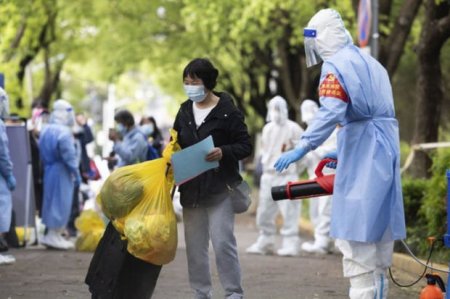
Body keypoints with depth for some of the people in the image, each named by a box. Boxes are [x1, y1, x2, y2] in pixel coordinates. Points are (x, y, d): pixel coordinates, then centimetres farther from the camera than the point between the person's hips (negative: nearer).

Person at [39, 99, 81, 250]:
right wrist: (76, 174, -12)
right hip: (61, 172, -9)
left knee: (51, 201, 14)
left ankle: (54, 235, 19)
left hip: (49, 169, 9)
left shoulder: (45, 130, 8)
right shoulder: (64, 133, -18)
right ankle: (54, 236, -1)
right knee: (60, 202, -2)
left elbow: (42, 152, 13)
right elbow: (69, 156, -19)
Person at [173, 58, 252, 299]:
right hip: (191, 189, 6)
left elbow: (245, 146, -6)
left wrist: (223, 152, -23)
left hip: (220, 188, -6)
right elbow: (176, 143, 21)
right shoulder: (185, 111, 11)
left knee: (223, 242, -8)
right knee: (195, 245, 8)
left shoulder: (227, 111, -6)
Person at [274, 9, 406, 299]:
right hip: (387, 150, 9)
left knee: (357, 235, -8)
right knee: (380, 231, 13)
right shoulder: (371, 63, 18)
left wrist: (303, 147, -21)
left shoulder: (335, 66, -9)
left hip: (362, 156, -9)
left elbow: (331, 113, -22)